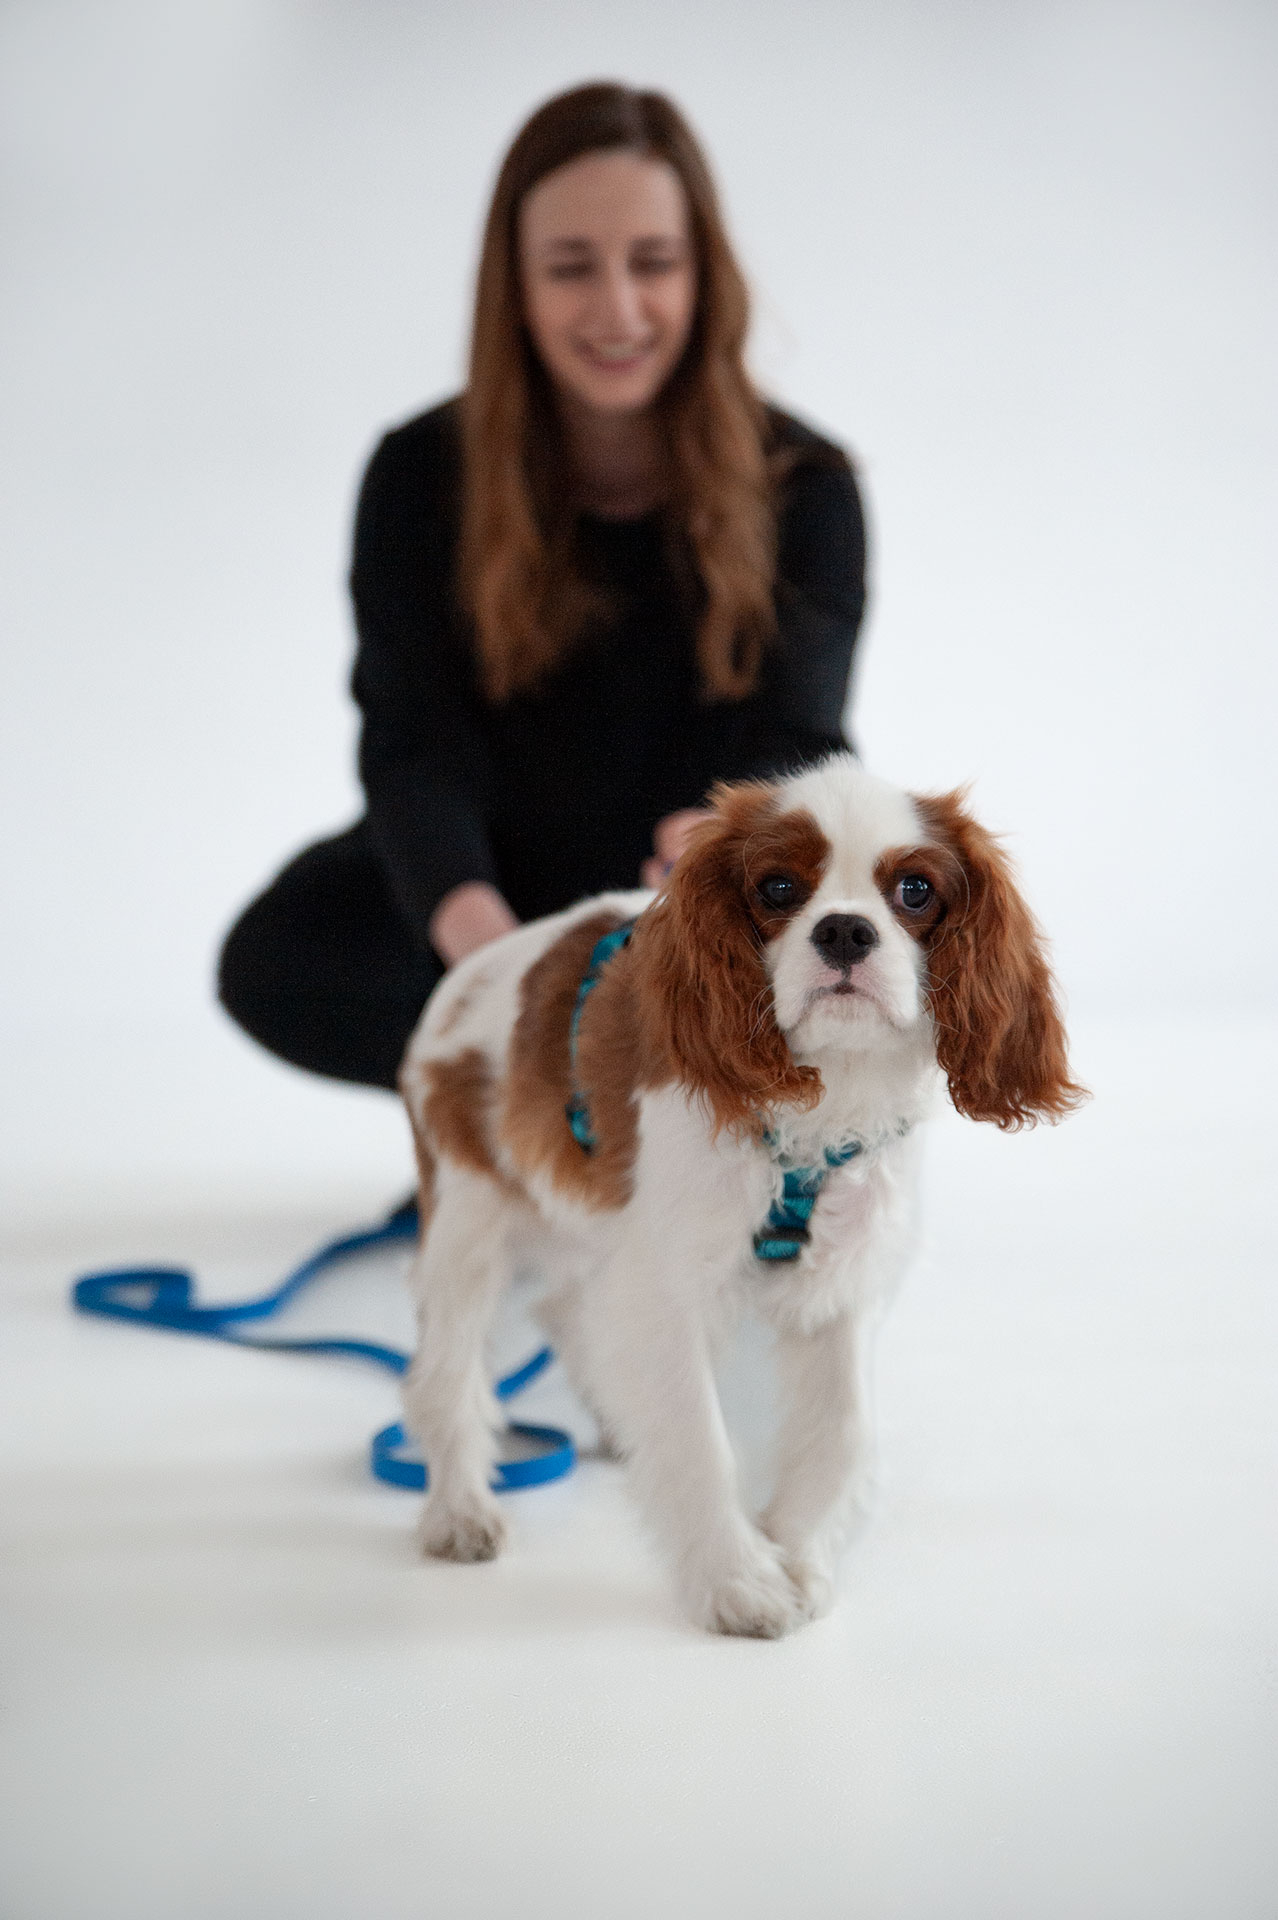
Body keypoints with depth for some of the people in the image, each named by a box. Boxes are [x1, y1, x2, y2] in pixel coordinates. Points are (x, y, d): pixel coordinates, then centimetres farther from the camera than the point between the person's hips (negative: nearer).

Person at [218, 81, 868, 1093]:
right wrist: (484, 942, -43)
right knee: (274, 961, -27)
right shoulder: (423, 477, -10)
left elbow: (794, 740, -21)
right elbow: (418, 751, -20)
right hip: (498, 890, 1)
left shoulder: (802, 488, -11)